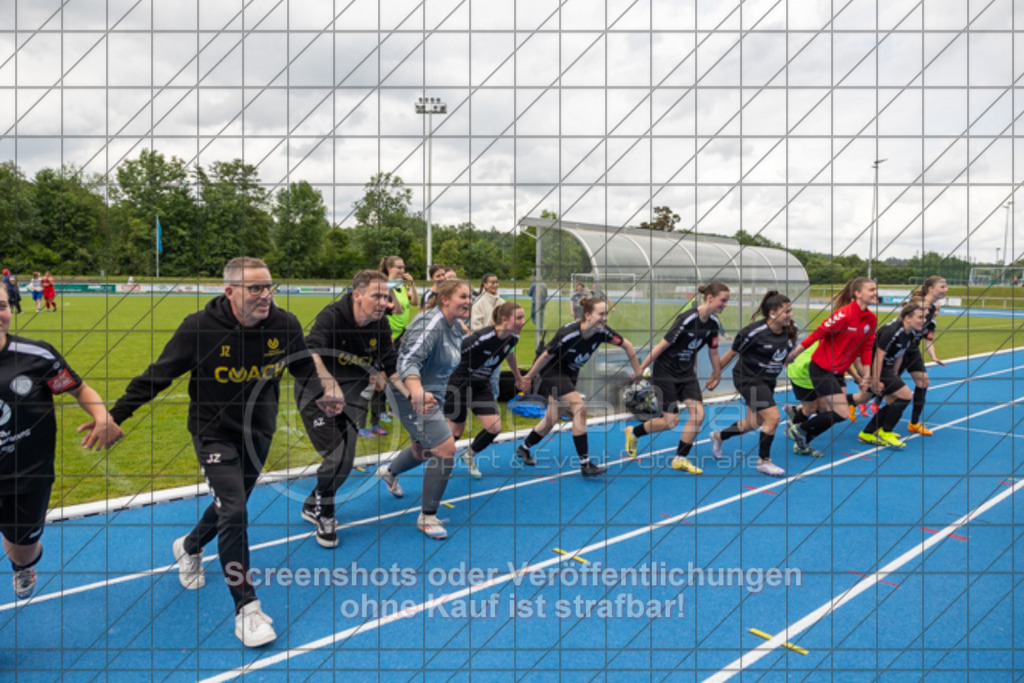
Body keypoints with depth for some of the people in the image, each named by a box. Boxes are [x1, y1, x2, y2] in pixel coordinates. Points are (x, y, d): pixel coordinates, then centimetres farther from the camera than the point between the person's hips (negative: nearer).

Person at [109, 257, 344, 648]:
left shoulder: (285, 326, -14)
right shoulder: (200, 328, -21)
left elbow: (305, 366, 7)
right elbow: (157, 376, -11)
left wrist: (327, 388, -6)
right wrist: (114, 416, -12)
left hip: (258, 433, 4)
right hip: (214, 432, -4)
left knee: (231, 506, 21)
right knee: (234, 512, -14)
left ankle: (189, 547, 55)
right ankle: (246, 608, -1)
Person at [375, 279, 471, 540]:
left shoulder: (455, 328, 5)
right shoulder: (430, 324, -25)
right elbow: (408, 361, -37)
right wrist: (417, 392, -54)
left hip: (431, 395, 10)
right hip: (411, 395, -10)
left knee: (425, 449, 26)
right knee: (446, 449, -15)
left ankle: (389, 472, 58)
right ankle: (427, 517, 1)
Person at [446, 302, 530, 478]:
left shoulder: (513, 338, -10)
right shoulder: (482, 338, -34)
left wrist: (519, 378, 26)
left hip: (482, 385, 6)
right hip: (459, 384, -6)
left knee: (494, 427, -4)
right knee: (456, 430, 4)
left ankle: (469, 454, 24)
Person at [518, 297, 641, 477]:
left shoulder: (602, 332, -18)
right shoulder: (568, 334, -33)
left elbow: (627, 345, -4)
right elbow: (546, 356, -20)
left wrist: (637, 371, 1)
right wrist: (529, 377, -10)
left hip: (570, 373, 7)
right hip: (551, 370, -7)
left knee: (551, 419, 12)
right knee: (580, 408, -21)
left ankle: (524, 448, 35)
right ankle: (585, 464, -16)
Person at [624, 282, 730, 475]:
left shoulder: (713, 323, -2)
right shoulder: (687, 320, -24)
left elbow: (713, 351, 13)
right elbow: (663, 345, -20)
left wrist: (716, 375, 22)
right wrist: (640, 370, -16)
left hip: (687, 373, 7)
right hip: (665, 372, -7)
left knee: (698, 414, -8)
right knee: (671, 421, -6)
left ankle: (680, 459, 7)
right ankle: (633, 432, 20)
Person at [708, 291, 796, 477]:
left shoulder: (790, 330, -7)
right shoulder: (755, 331, -23)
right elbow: (733, 352, -11)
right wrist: (717, 372, -2)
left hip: (768, 381, 7)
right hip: (748, 378, -7)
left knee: (753, 423, 17)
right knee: (773, 417, -15)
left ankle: (719, 436, 42)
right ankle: (763, 461, 5)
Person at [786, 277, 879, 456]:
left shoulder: (872, 319, 3)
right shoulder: (844, 313, -21)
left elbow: (866, 348, 10)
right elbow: (818, 333, -18)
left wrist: (868, 375, 7)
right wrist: (792, 356, -14)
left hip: (838, 372, 8)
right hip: (821, 369, -8)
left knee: (831, 414, 7)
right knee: (842, 413, -11)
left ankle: (801, 444, 21)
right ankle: (799, 429, 6)